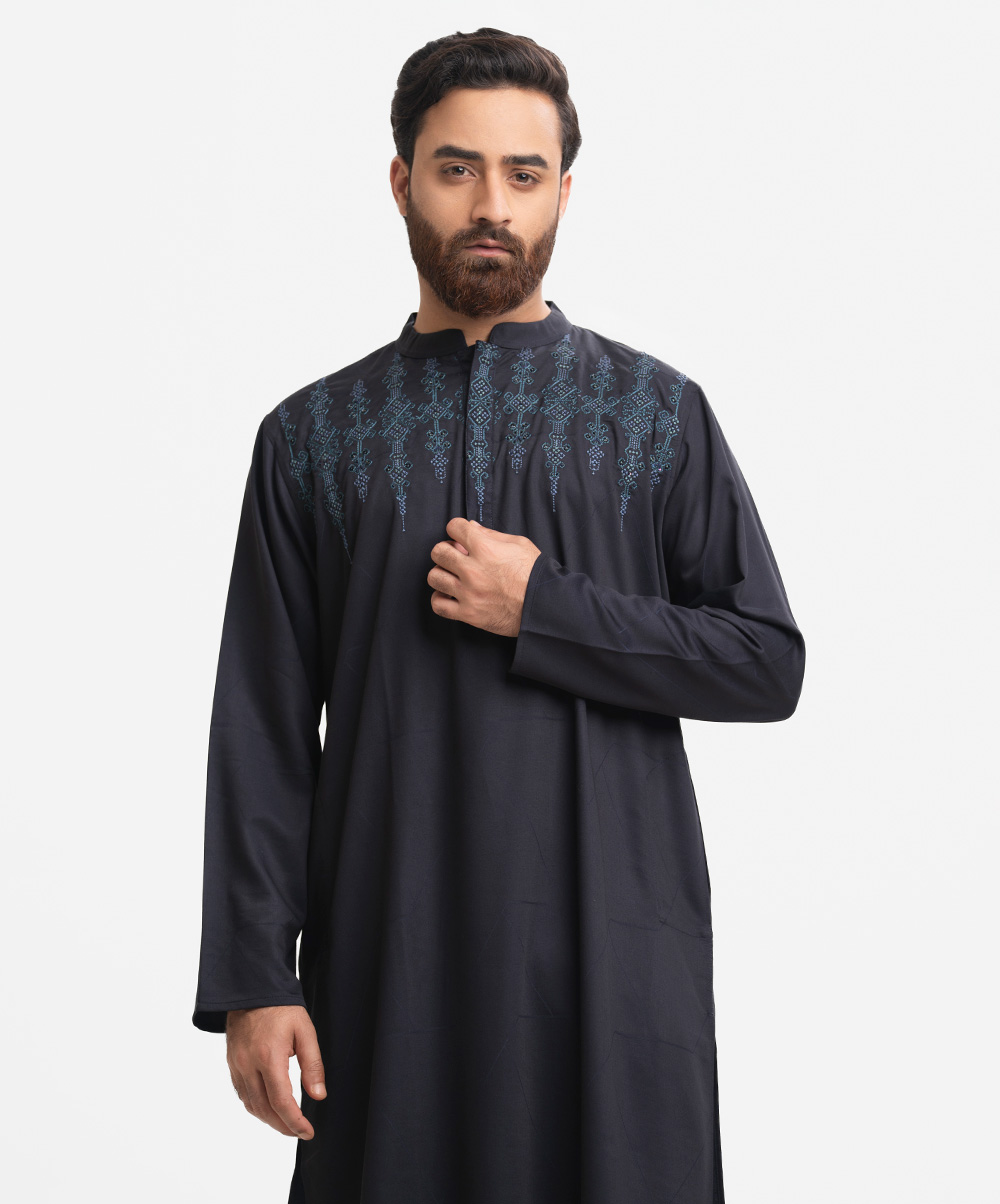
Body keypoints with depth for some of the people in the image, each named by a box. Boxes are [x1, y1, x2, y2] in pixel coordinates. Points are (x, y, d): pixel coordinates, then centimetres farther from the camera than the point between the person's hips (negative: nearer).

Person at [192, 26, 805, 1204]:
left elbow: (770, 664, -1)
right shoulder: (313, 435, 5)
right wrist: (252, 976, -3)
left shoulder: (660, 410, 4)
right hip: (392, 954, 1)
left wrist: (543, 610, -12)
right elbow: (263, 728, 3)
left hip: (614, 941, 0)